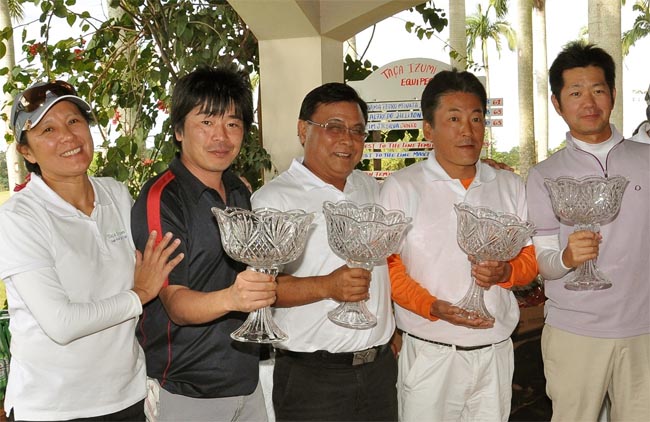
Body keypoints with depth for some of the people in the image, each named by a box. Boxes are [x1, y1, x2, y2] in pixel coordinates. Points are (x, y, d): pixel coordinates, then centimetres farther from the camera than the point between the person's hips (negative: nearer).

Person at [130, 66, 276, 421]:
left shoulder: (239, 191, 6)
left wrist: (257, 287, 0)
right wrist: (231, 298, -38)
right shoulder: (161, 199, -16)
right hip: (185, 392, -6)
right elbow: (176, 304, -21)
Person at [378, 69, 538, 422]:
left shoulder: (510, 186, 9)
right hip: (429, 354, -3)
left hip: (496, 352, 4)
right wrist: (434, 307, -21)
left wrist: (505, 272, -11)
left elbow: (531, 258, 12)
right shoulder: (401, 187, -4)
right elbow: (384, 264, -7)